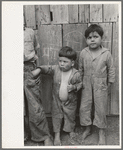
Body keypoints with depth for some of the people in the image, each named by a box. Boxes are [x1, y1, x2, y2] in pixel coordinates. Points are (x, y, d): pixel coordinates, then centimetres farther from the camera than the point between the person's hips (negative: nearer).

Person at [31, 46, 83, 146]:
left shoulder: (76, 74, -16)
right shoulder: (55, 69, -12)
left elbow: (80, 83, -4)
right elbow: (47, 68, -5)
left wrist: (74, 87, -23)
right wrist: (39, 69, -24)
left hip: (70, 101, -1)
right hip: (57, 100, 2)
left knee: (70, 117, 18)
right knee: (56, 117, 14)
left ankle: (71, 131, 45)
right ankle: (57, 135, 34)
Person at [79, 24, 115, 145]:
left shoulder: (106, 53, -10)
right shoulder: (83, 53, -5)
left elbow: (111, 69, 0)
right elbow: (80, 69, 6)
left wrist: (109, 83, 2)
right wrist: (80, 82, 8)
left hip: (101, 86, -2)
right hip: (86, 85, 2)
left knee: (100, 109, 7)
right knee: (84, 107, 8)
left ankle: (102, 133, 24)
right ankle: (87, 129, 30)